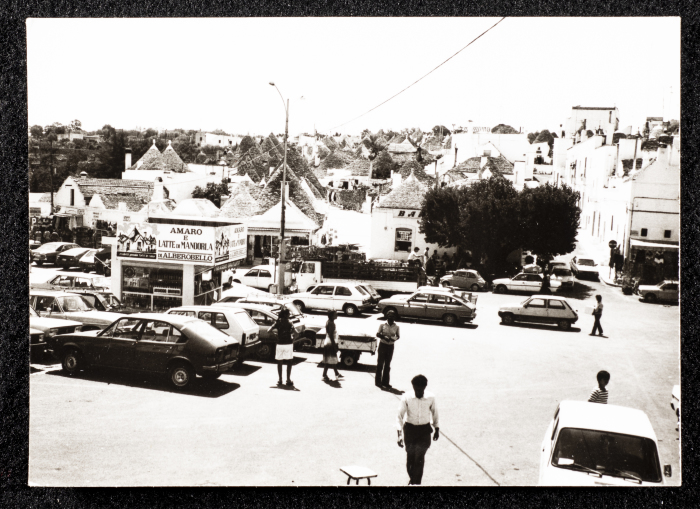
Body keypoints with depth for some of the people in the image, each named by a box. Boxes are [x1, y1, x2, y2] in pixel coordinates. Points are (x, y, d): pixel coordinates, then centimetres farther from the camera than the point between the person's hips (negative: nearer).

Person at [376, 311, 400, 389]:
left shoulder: (396, 327, -2)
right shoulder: (382, 325, -5)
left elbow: (398, 336, 3)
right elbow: (378, 334, -4)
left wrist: (393, 338, -18)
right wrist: (384, 337, -21)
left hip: (390, 346, 2)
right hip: (382, 345, -2)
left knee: (387, 365, 9)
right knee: (380, 364, 2)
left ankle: (385, 382, 18)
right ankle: (378, 381, 11)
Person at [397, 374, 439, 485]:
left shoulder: (431, 398, -11)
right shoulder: (406, 398, -15)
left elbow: (435, 414, 6)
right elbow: (400, 416, -11)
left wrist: (437, 429, 13)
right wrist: (400, 434, -18)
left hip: (424, 430, 0)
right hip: (410, 429, 1)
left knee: (419, 458, -10)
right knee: (410, 457, 10)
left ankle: (416, 482, 2)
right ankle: (412, 477, 36)